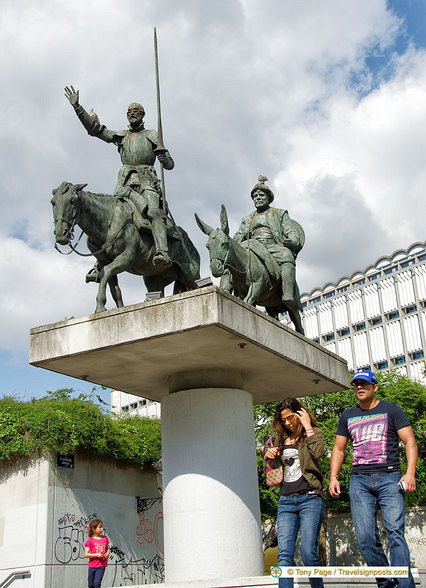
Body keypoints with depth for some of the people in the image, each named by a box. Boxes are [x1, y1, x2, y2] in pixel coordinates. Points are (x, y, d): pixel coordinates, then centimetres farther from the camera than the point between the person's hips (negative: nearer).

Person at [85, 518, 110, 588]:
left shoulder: (105, 538, 4)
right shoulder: (90, 540, -7)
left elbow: (107, 548, 19)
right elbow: (86, 554, -10)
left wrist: (108, 553, -2)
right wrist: (97, 555, -18)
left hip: (102, 565, 1)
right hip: (92, 565, -1)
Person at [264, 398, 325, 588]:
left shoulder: (313, 433, 7)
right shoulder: (282, 439, 20)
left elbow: (318, 451, -16)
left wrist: (308, 427, -9)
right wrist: (268, 456, 7)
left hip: (309, 498, -4)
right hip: (286, 501, 4)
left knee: (308, 553, -11)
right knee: (284, 554, -8)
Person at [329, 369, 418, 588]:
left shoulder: (391, 410, 7)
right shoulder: (348, 416, 18)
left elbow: (410, 441, 2)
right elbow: (338, 449, 21)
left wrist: (410, 473, -11)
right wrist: (333, 477, 8)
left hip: (389, 478, -3)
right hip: (359, 480, 3)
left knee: (395, 532, -14)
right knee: (365, 537, -3)